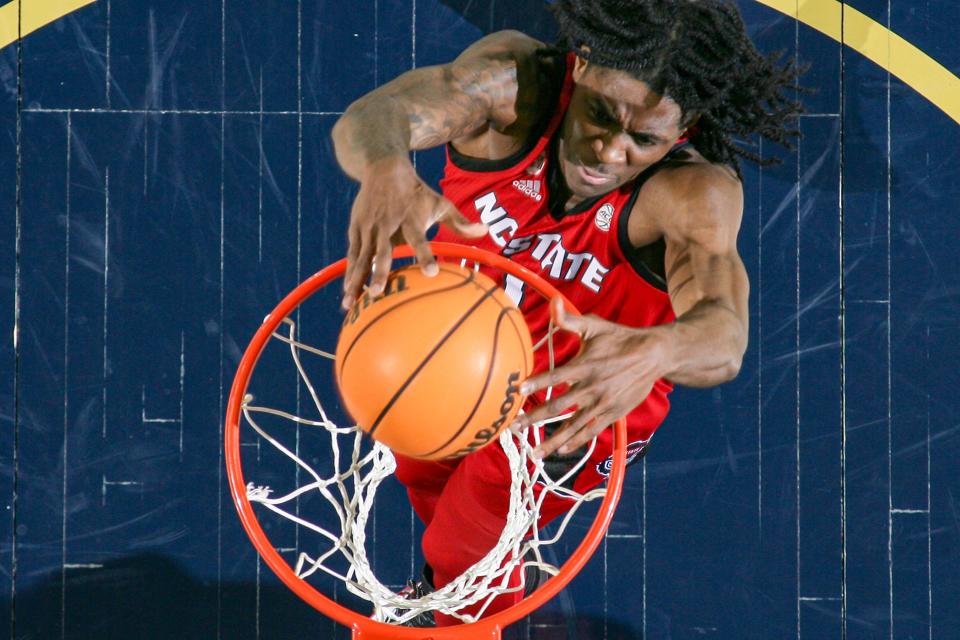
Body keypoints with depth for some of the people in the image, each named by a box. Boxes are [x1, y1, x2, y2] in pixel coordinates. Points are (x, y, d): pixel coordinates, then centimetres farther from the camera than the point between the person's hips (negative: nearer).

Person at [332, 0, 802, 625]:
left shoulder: (695, 193, -39)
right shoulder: (517, 77, -34)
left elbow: (723, 337, -56)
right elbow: (372, 117, -50)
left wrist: (652, 352, -80)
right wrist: (384, 169, -76)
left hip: (575, 408, -3)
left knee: (463, 550, 12)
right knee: (421, 476, 29)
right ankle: (450, 591, 65)